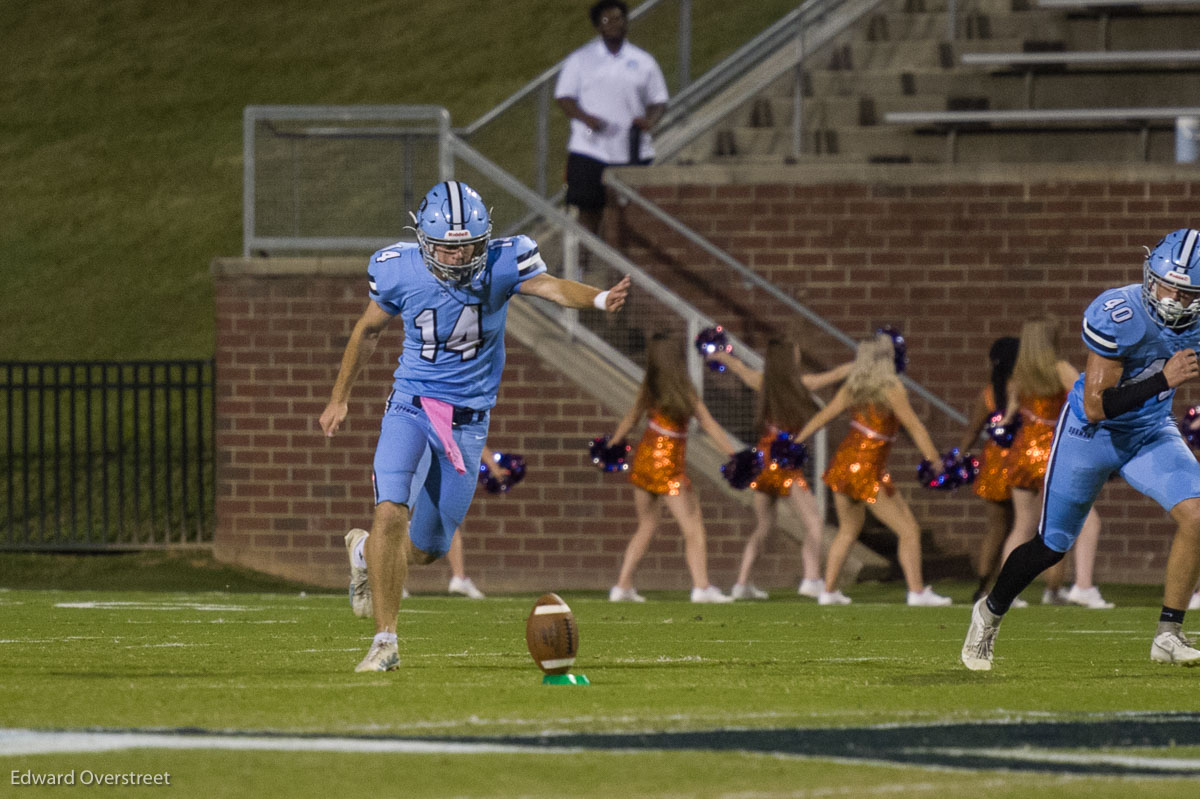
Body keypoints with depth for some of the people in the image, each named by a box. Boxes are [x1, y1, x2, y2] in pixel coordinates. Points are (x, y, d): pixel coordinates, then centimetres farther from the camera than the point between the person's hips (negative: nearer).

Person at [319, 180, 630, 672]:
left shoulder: (502, 263, -12)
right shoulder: (399, 271, -9)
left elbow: (551, 288, -30)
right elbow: (369, 331, 9)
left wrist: (599, 298, -51)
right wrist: (339, 398, 17)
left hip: (468, 420, 1)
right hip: (411, 409, -1)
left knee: (425, 548, 8)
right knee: (391, 513, -22)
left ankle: (370, 554, 44)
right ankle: (385, 640, -11)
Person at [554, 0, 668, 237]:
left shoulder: (643, 62, 12)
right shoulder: (579, 60, 7)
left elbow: (658, 100, 14)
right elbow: (564, 98, 2)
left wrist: (650, 120, -10)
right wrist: (586, 118, -18)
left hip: (634, 152, 2)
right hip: (590, 150, -2)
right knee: (589, 210, -4)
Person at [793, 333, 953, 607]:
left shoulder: (852, 387, 6)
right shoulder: (892, 388, -12)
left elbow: (822, 416, 13)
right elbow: (914, 427, -17)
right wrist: (935, 460, -18)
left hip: (842, 461, 7)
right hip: (869, 470, -7)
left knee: (848, 529, 24)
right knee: (908, 530, 1)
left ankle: (829, 591, 23)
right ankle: (917, 591, -6)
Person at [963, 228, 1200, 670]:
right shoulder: (1116, 314, -32)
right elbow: (1095, 406, -33)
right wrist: (1163, 380, -39)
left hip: (1151, 433, 4)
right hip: (1092, 433, -4)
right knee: (1052, 545, 8)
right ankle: (990, 613, 37)